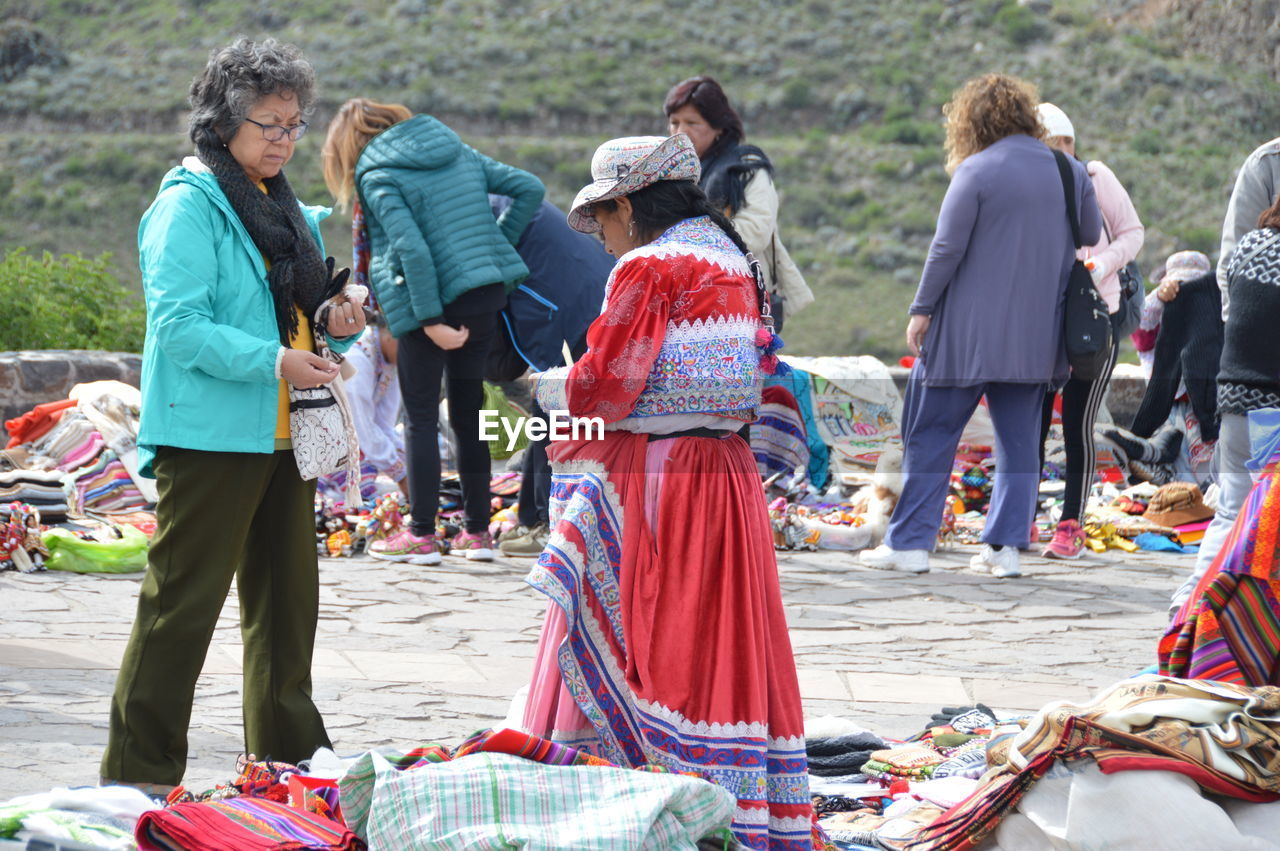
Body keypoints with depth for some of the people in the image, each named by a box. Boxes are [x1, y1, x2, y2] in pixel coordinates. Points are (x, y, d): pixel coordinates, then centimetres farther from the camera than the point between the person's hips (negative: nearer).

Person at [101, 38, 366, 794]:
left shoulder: (291, 211, 16)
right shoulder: (188, 207, -10)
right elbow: (179, 326, -18)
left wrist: (337, 323, 3)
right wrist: (274, 360, -25)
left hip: (284, 436, 8)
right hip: (211, 436, -8)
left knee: (287, 600, 15)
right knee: (183, 602, -6)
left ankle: (289, 753, 26)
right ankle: (141, 773, -1)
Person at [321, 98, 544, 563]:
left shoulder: (378, 177, -7)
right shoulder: (460, 153, 12)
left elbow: (413, 249, -19)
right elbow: (529, 188, 9)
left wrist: (430, 319, -17)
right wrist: (497, 247, 13)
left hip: (429, 305, -6)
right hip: (484, 296, 6)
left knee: (420, 416, 5)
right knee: (468, 411, 14)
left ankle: (422, 535, 6)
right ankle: (477, 531, 17)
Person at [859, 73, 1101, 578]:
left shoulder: (977, 171, -11)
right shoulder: (1071, 171, 4)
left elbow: (948, 246, -12)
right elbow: (1093, 236, 16)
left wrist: (922, 308, -5)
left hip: (969, 328, -4)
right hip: (1035, 335, 5)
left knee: (930, 432, 4)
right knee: (1019, 438, 11)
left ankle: (910, 542, 3)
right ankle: (1006, 546, 6)